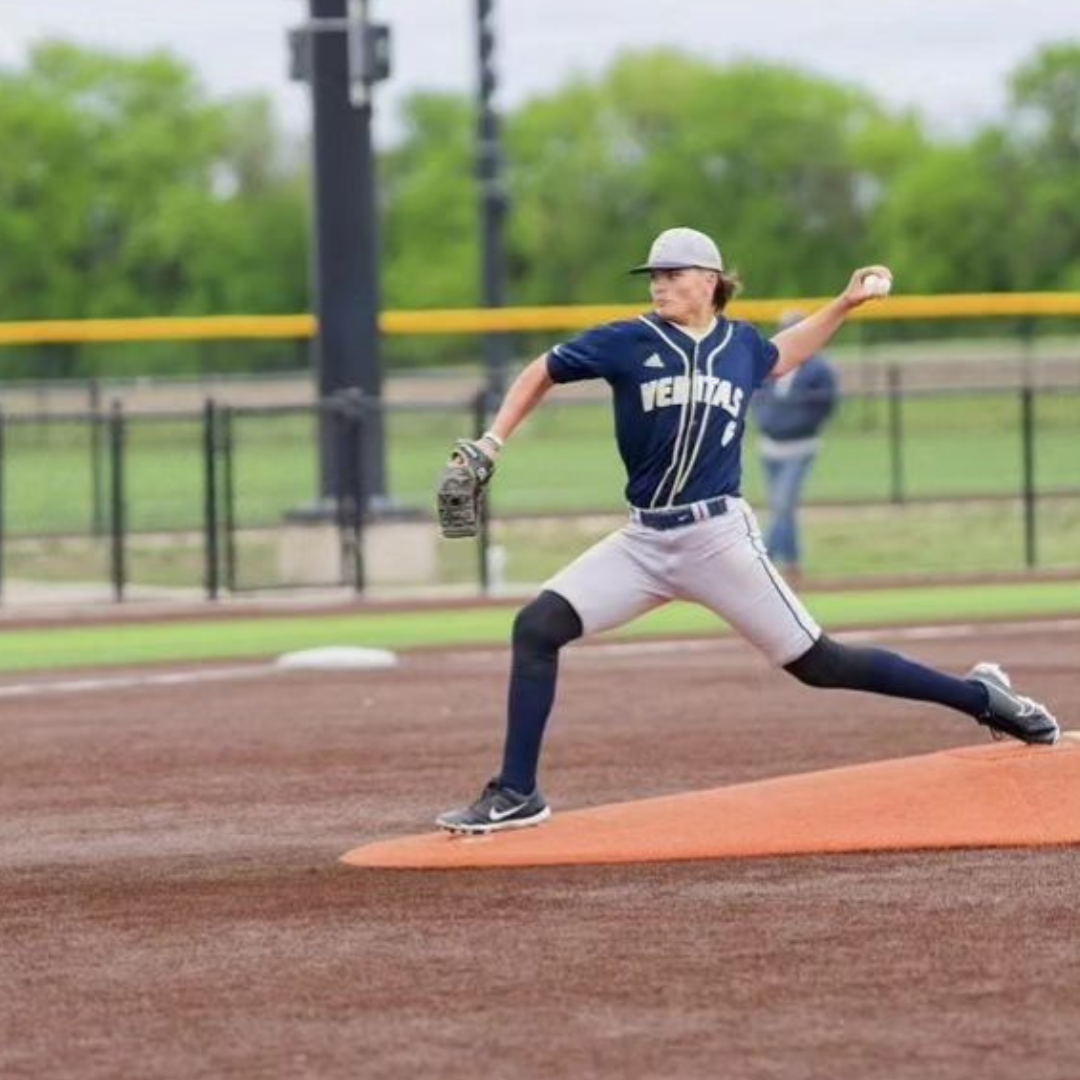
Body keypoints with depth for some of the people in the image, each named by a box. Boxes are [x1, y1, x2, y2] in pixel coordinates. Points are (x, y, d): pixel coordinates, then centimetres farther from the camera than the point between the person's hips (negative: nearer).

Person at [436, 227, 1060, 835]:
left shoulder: (741, 346, 6)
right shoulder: (630, 343, 0)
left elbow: (781, 357, 31)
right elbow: (543, 373, 11)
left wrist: (845, 305, 24)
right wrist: (490, 445, 3)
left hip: (720, 537, -1)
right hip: (645, 542, 1)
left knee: (818, 663, -3)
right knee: (537, 627, -14)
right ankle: (517, 796, -8)